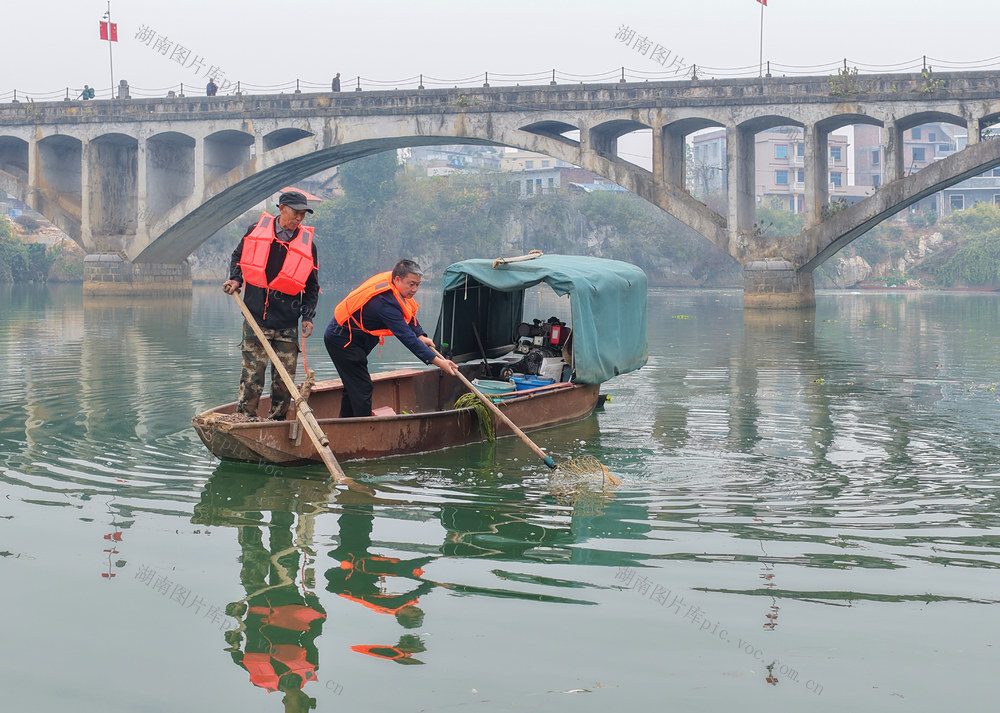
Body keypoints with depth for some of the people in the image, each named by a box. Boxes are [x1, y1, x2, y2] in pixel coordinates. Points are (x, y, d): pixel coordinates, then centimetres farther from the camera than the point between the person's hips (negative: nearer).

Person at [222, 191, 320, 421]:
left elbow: (312, 286, 12)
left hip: (287, 324, 1)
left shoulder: (307, 244, 5)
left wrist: (308, 317, 3)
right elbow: (238, 257, 19)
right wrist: (235, 280, 1)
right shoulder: (256, 231, 3)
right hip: (256, 318, -1)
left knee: (285, 377, 4)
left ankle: (277, 421, 15)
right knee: (252, 372, -5)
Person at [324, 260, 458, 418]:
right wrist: (437, 361, -36)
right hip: (343, 341, -10)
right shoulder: (386, 302, -33)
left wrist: (421, 336, -7)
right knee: (362, 387, -12)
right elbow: (406, 336, -35)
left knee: (354, 386, 16)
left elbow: (408, 315, 10)